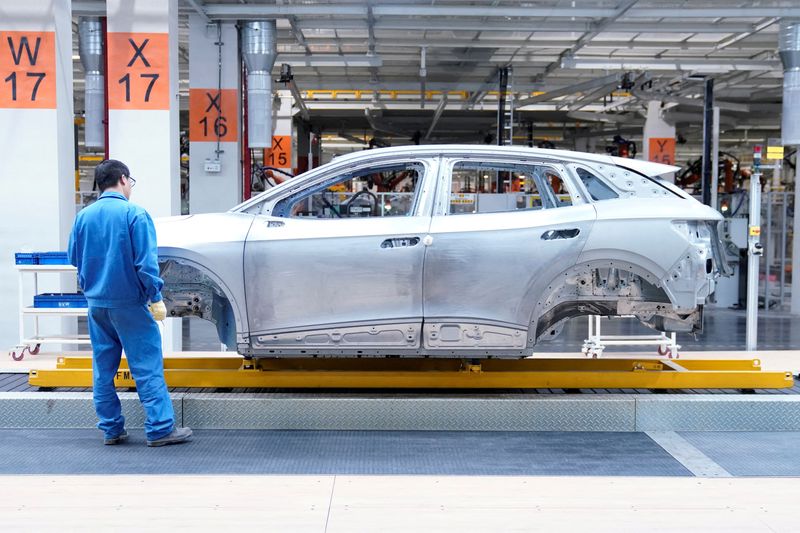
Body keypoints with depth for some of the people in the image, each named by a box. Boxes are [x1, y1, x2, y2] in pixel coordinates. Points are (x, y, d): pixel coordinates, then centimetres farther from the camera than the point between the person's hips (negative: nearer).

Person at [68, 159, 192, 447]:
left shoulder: (83, 216, 5)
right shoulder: (134, 214, -12)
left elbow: (74, 258, 13)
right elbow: (146, 262, -16)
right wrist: (156, 298, -10)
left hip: (95, 303, 6)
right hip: (128, 304, -6)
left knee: (103, 368, 12)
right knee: (147, 366, -2)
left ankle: (110, 429, 17)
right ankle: (160, 428, -1)